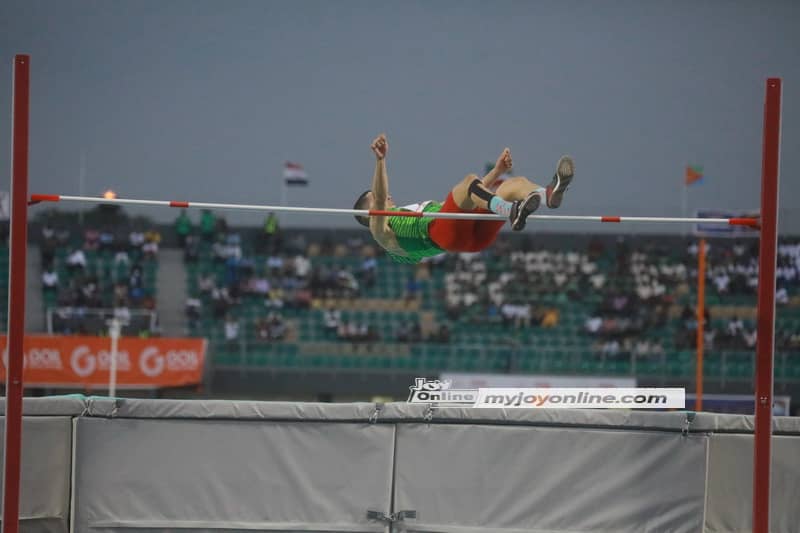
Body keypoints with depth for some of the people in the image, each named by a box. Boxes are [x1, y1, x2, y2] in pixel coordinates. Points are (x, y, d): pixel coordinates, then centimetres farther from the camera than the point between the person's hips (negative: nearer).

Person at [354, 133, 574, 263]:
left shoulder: (417, 212, 43)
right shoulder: (381, 227, 20)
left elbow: (468, 197, 44)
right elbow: (379, 198, -2)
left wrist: (496, 171, 40)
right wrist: (380, 160, -18)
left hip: (476, 234, 8)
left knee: (516, 183, -3)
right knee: (469, 180, -28)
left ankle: (550, 194, -38)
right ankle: (512, 211, -56)